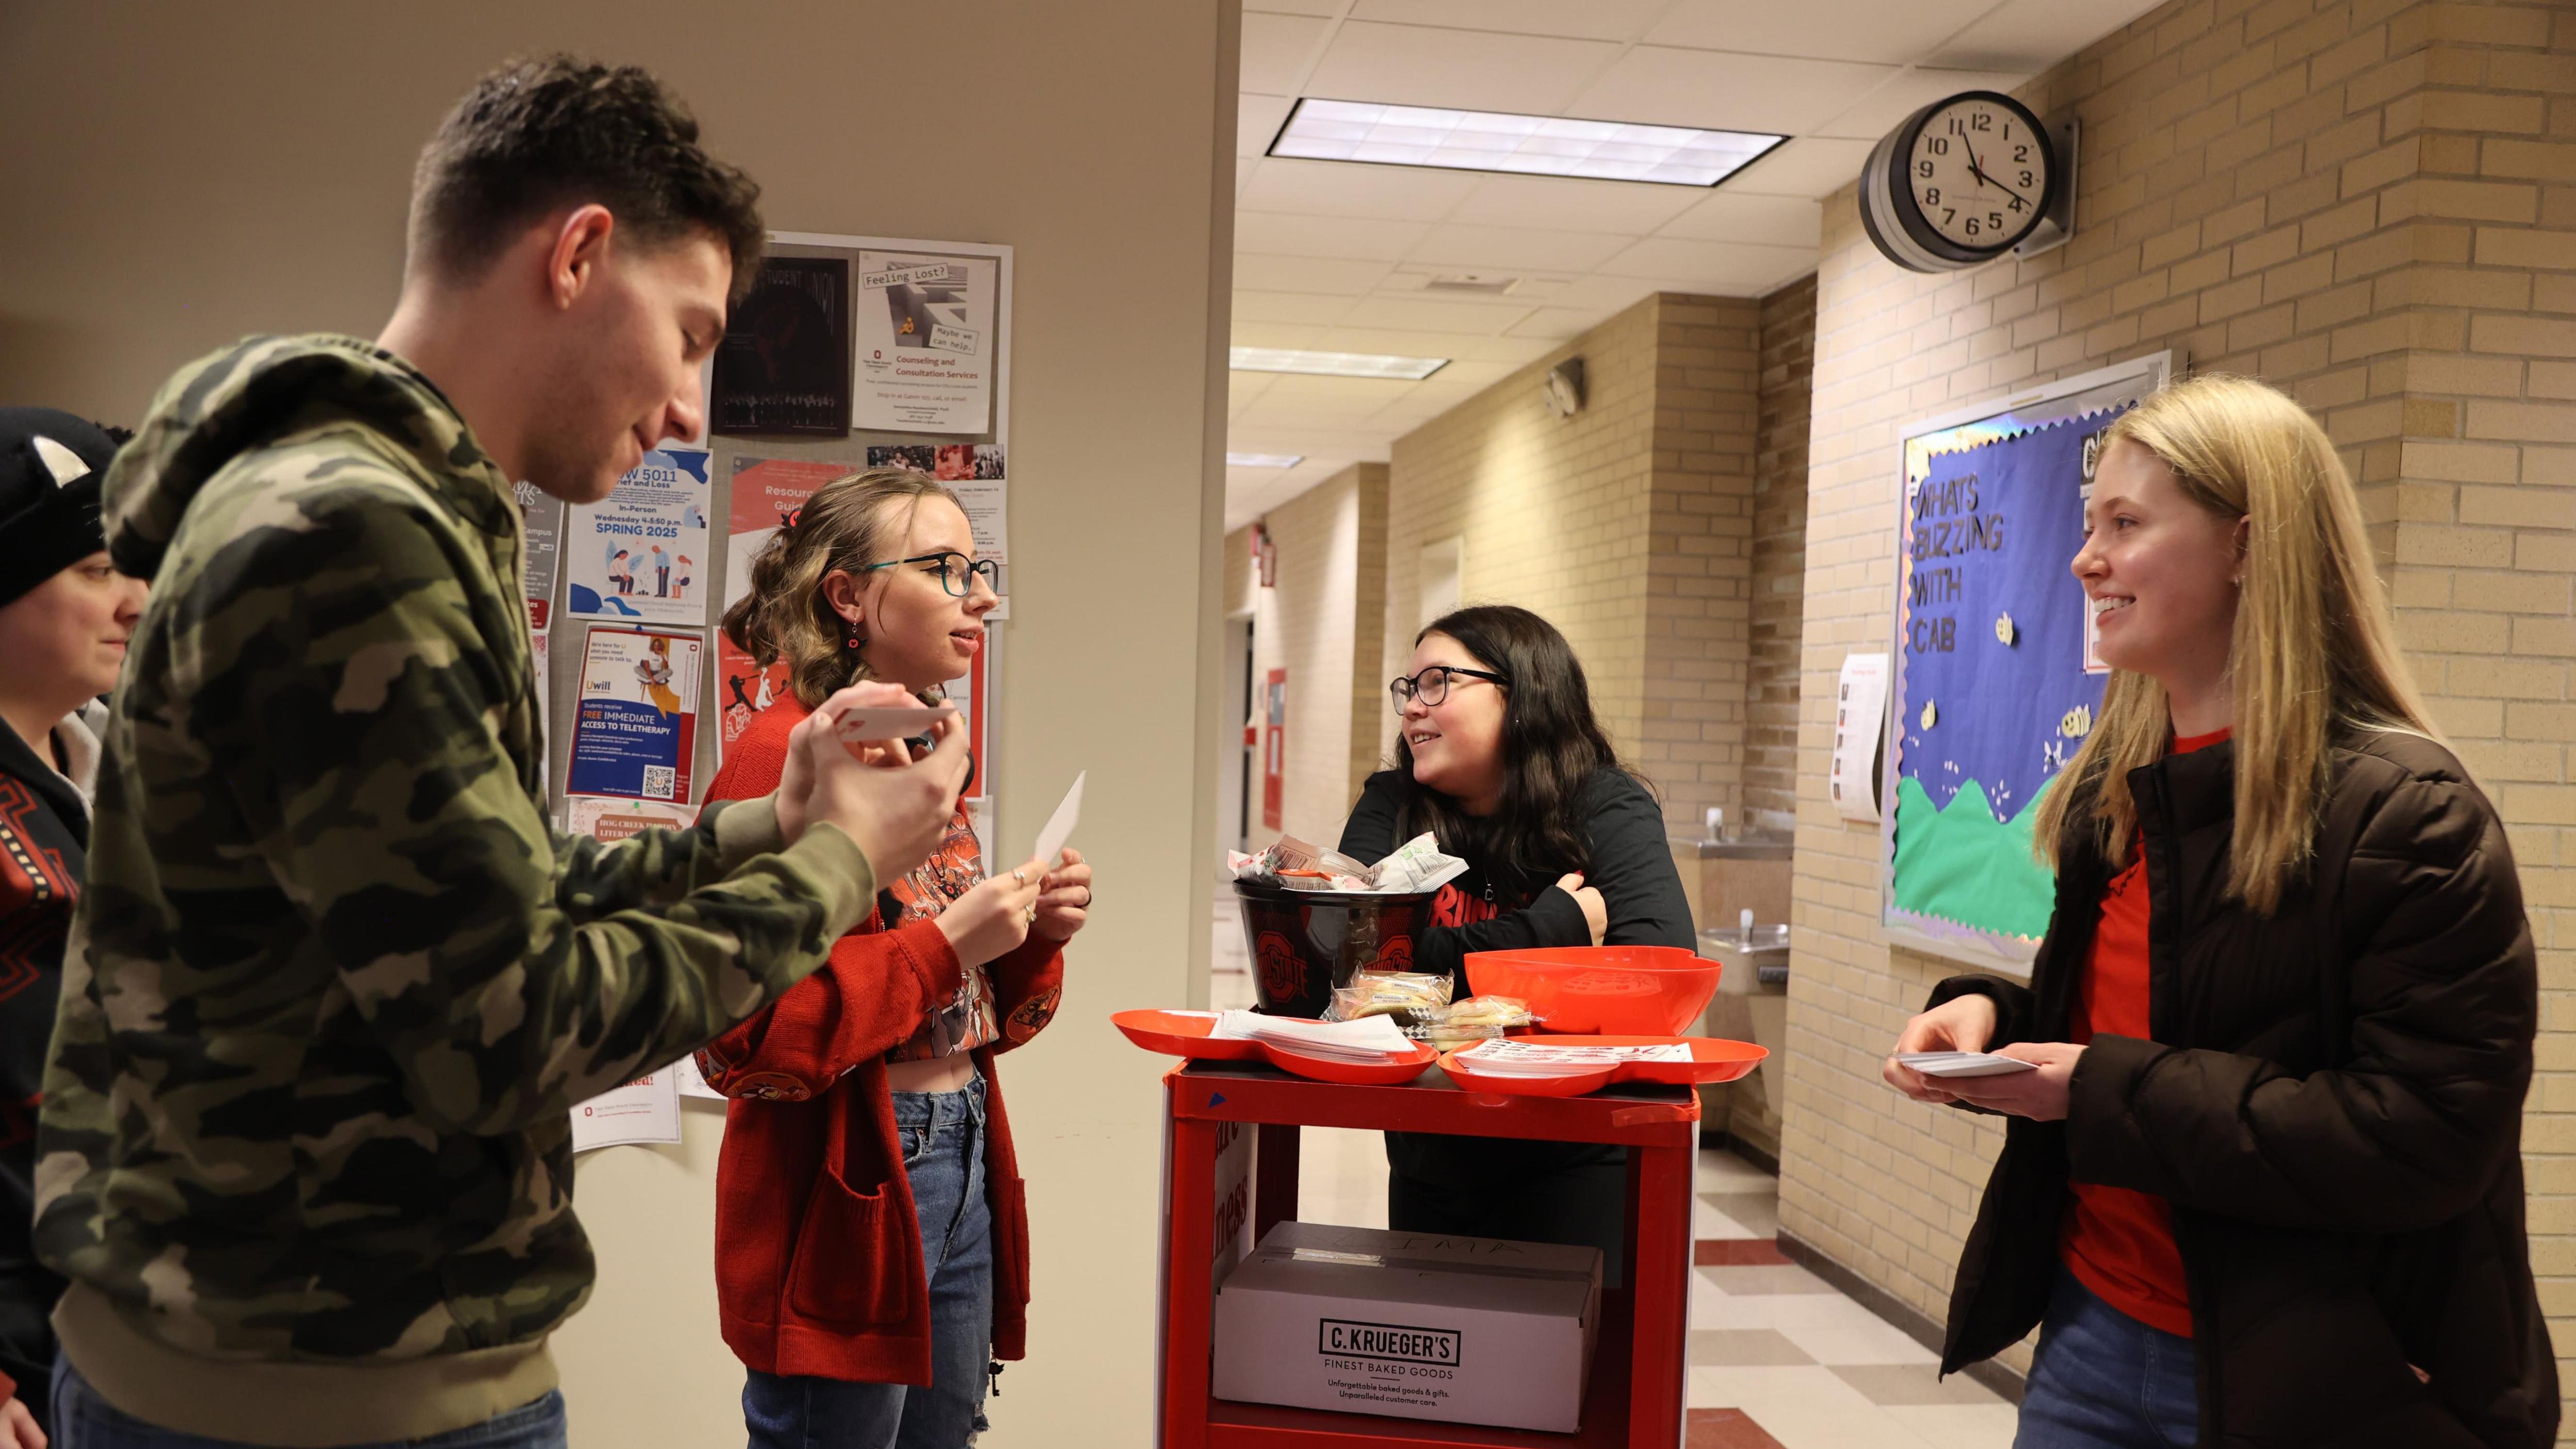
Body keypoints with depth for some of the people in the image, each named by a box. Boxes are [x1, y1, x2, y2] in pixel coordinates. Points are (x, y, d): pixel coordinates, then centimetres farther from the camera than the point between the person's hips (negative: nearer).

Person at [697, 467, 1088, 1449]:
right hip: (846, 1186, -8)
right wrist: (946, 942, -21)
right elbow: (744, 1041, -20)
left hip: (961, 1165, 8)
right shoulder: (786, 755, -14)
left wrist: (1035, 935, -1)